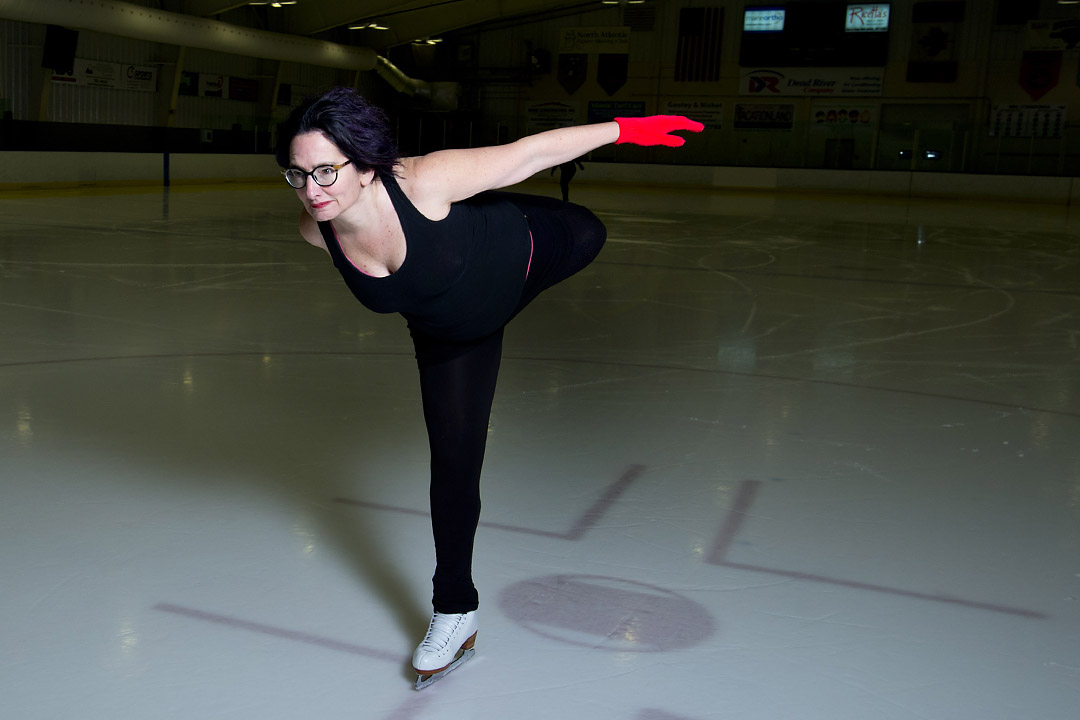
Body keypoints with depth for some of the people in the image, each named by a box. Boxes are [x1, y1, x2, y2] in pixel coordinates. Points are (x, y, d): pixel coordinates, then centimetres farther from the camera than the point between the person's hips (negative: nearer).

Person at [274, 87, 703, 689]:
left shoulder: (422, 182, -42)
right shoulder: (316, 229, -28)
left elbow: (531, 152, -30)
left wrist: (625, 130, -23)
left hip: (524, 251, -4)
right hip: (449, 334, 4)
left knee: (587, 235, 25)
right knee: (453, 461, 6)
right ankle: (456, 614, 23)